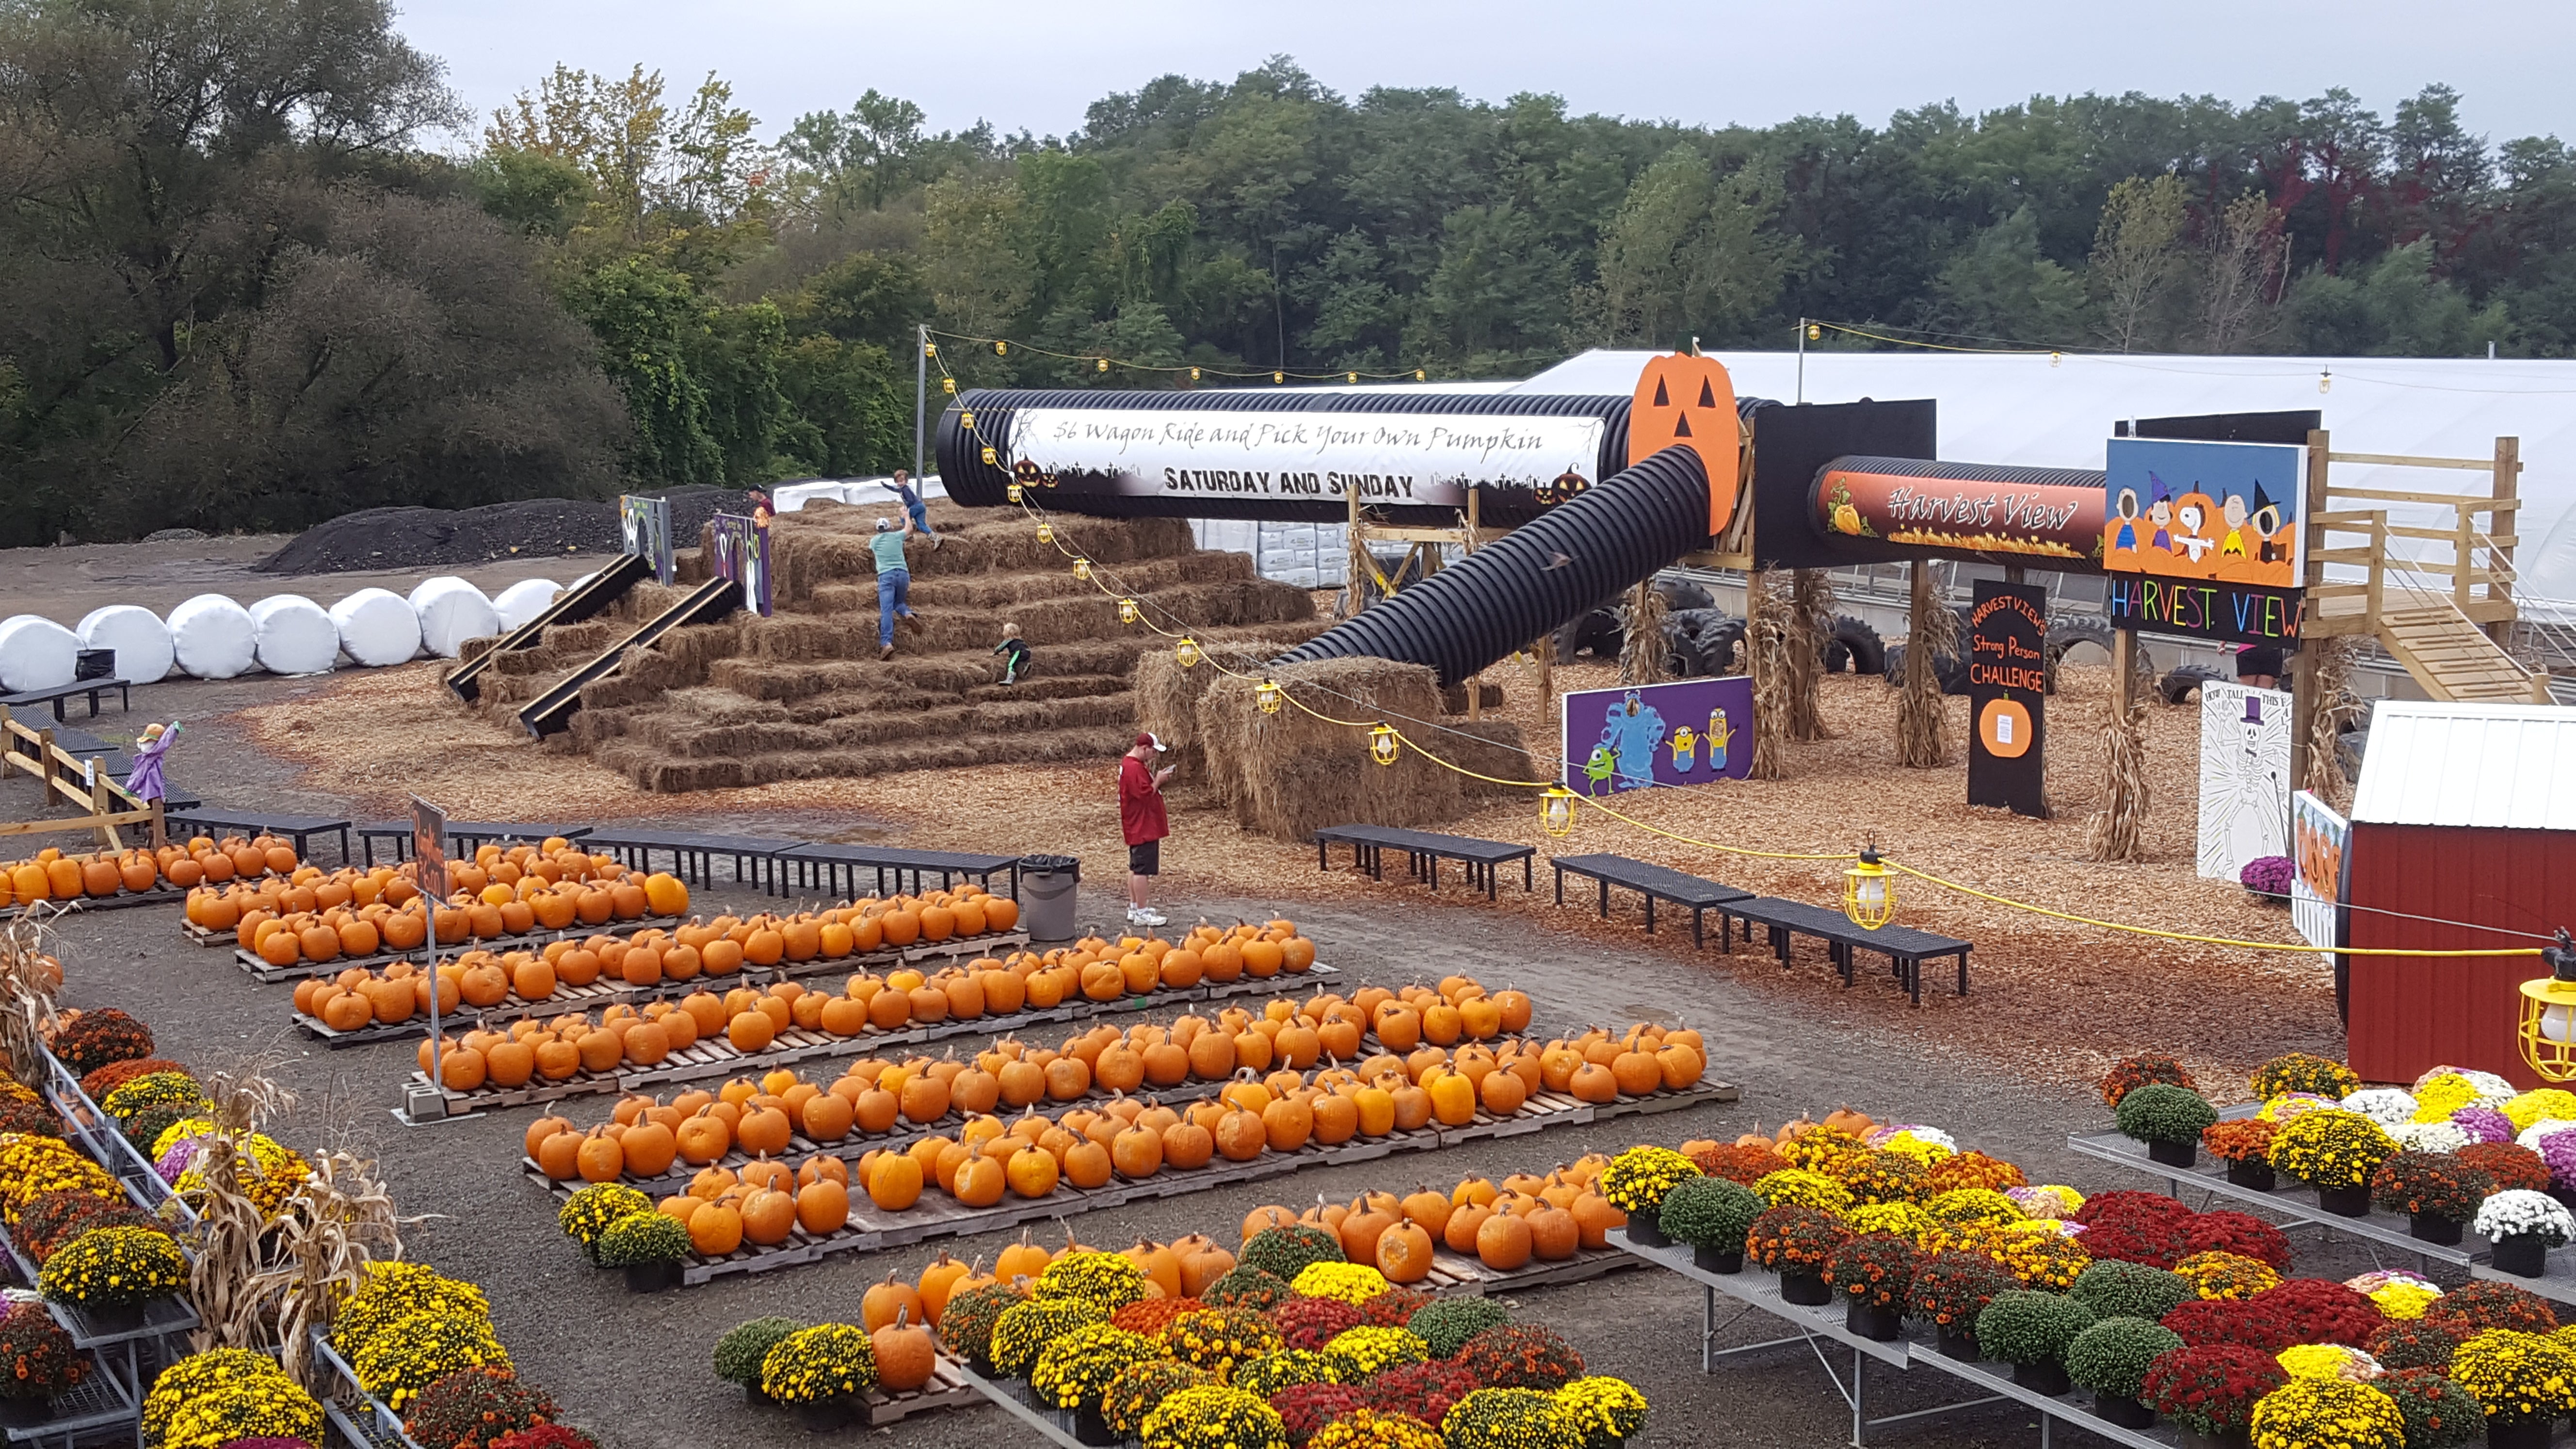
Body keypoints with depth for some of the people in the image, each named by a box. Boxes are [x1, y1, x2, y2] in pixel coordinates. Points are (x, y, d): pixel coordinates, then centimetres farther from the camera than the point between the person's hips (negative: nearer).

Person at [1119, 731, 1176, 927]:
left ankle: (1134, 908, 25)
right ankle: (1141, 913, -5)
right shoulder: (1134, 768, -21)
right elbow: (1145, 794, -24)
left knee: (1135, 867, 17)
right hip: (1143, 828, -11)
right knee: (1142, 869, -7)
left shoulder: (1129, 763, 13)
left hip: (1138, 828, 11)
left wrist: (1157, 777, 7)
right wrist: (1158, 781, -13)